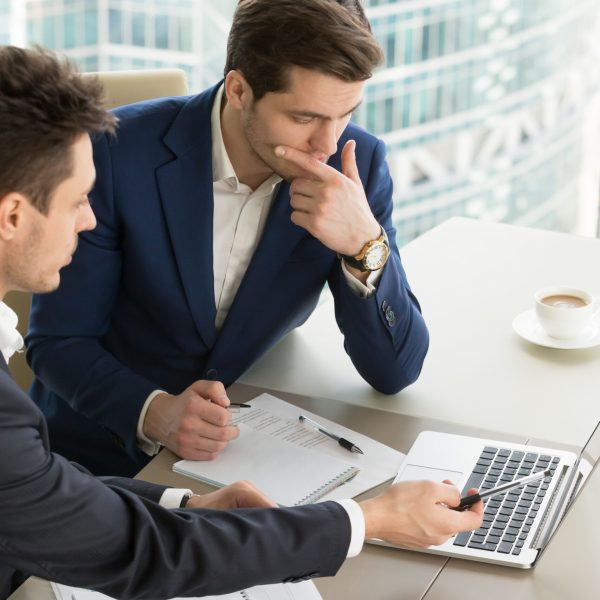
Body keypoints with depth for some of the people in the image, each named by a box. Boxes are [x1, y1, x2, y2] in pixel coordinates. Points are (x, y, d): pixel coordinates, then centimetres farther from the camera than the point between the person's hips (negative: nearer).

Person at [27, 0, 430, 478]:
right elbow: (57, 341, -11)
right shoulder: (119, 152, -19)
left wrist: (366, 244, -27)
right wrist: (156, 415, -30)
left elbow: (394, 371, -11)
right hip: (104, 454, -2)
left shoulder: (357, 163, -11)